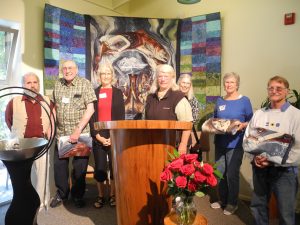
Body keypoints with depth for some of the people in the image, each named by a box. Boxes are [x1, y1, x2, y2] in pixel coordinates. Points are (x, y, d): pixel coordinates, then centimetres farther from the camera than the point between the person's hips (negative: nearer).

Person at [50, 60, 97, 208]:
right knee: (59, 164, 9)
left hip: (80, 133, -4)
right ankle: (61, 194, 30)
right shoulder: (57, 84, 8)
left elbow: (90, 109, -10)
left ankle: (77, 196, 25)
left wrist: (78, 130, -16)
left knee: (79, 166, 4)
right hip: (61, 133, 4)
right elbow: (55, 106, 17)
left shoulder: (84, 83, -5)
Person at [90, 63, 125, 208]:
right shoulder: (94, 92, 9)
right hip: (98, 136, 1)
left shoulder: (118, 93, 8)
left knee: (114, 166, 3)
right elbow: (91, 115, 3)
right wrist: (97, 135, -8)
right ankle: (100, 196, 18)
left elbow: (121, 116, 2)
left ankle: (113, 195, 18)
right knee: (99, 167, 4)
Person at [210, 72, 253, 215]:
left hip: (235, 144, -4)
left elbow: (251, 122, -1)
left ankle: (232, 203, 22)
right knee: (220, 172, 12)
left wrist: (242, 125, -20)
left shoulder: (244, 100, -3)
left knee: (232, 174, 1)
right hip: (220, 142, 4)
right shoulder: (219, 101, 9)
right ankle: (222, 200, 31)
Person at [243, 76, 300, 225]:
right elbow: (246, 139, 6)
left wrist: (273, 160, -19)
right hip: (259, 169, 4)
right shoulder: (258, 114, 7)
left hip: (284, 171, -3)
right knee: (257, 206, 18)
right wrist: (254, 157, -10)